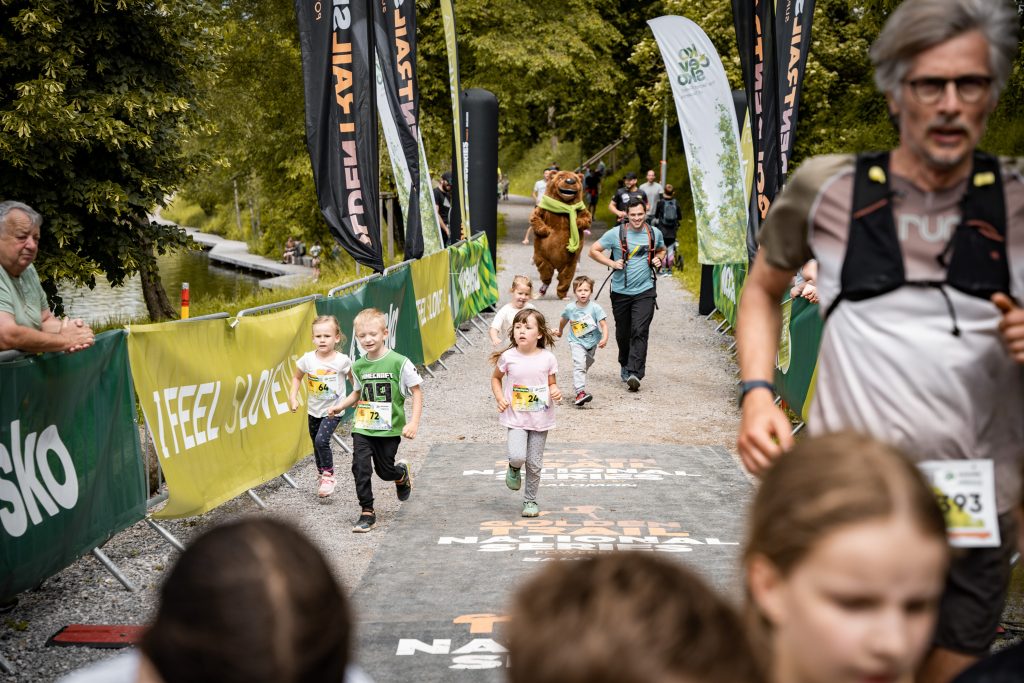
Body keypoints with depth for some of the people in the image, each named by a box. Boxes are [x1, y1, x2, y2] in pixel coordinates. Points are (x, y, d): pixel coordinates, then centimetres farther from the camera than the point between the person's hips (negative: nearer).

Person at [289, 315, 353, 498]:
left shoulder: (342, 360, -14)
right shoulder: (307, 359, -8)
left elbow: (354, 379, 2)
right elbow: (297, 377, 8)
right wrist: (293, 397, -1)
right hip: (314, 410, 4)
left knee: (321, 440, -20)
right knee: (317, 444, 13)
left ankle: (329, 476, -3)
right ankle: (322, 475, 32)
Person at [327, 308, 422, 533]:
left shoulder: (399, 362, -14)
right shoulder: (358, 366, 1)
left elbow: (416, 392, -8)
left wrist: (413, 422, -16)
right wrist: (341, 406, 2)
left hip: (389, 429, -3)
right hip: (362, 428, 3)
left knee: (385, 470, 8)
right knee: (360, 467, -9)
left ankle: (402, 474, 44)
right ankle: (367, 512, 4)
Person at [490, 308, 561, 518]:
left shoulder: (547, 358, -5)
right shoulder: (508, 357, -7)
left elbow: (552, 383, 8)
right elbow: (496, 378, 11)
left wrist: (555, 392, -14)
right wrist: (499, 398, -4)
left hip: (540, 419, 1)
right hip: (516, 417, -1)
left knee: (535, 463, 7)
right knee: (517, 456, -20)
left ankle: (530, 500, 26)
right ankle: (514, 469, 17)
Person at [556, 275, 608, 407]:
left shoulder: (595, 308, -14)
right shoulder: (570, 308, -8)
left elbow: (603, 324, -17)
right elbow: (563, 320, 14)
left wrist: (605, 338, -33)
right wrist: (560, 331, 30)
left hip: (591, 342, 2)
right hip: (576, 342, -2)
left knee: (585, 366, 19)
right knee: (579, 365, -22)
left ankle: (577, 387, 45)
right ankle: (580, 392, -34)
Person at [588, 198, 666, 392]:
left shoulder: (654, 233, 6)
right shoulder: (616, 234, -3)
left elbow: (661, 250, 25)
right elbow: (594, 250, 1)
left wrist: (659, 259, 3)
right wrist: (612, 263, -11)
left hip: (645, 291, 0)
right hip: (621, 291, 0)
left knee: (639, 332, -14)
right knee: (623, 333, 12)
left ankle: (634, 373, -19)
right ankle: (625, 365, 37)